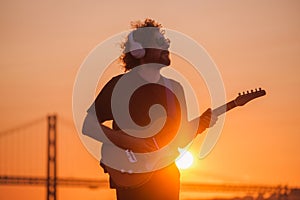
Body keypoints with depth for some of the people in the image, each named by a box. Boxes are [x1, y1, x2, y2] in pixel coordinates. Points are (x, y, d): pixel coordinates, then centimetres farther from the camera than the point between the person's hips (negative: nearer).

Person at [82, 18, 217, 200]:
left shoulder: (174, 88, 13)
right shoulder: (120, 85, -4)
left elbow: (181, 139, 15)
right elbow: (87, 125, -7)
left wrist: (199, 124, -5)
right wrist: (126, 141, -16)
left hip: (166, 173, 5)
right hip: (130, 177, -5)